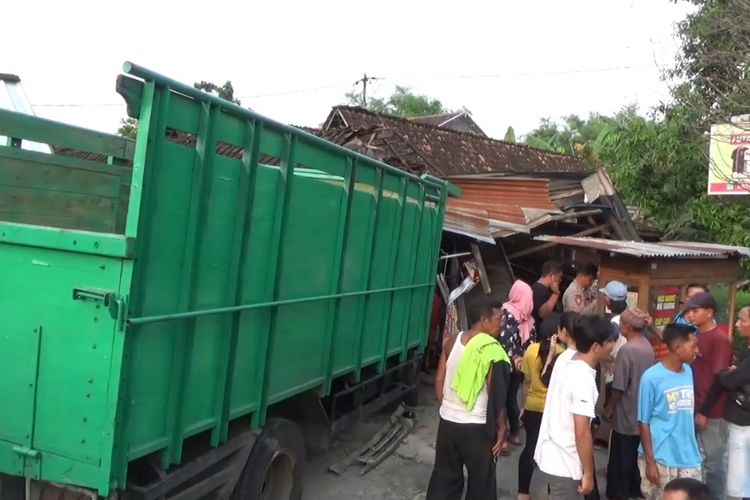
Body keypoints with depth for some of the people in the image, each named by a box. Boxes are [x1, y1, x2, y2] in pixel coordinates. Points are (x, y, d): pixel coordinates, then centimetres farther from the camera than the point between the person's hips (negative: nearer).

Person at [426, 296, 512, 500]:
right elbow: (496, 396, -15)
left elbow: (439, 380, 4)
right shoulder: (492, 351, -18)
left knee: (444, 477, 19)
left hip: (447, 422, 6)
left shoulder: (452, 341, -2)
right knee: (481, 483, 14)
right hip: (477, 428, -5)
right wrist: (501, 429, -4)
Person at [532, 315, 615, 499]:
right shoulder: (583, 380, -26)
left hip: (545, 453, 8)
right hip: (565, 465, -8)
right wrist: (588, 474, -14)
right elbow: (582, 433, -24)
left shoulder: (564, 359, -4)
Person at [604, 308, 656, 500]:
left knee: (620, 460, 7)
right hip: (642, 413, 8)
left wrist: (609, 408, -7)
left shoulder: (627, 350, -23)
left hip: (625, 415, -8)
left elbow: (619, 387, -19)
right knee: (636, 456, 21)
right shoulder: (648, 347, 0)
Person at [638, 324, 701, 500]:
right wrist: (650, 462, -11)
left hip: (689, 458, 5)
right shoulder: (652, 377, -15)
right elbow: (643, 422, -10)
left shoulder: (688, 371, 4)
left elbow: (688, 413, 11)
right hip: (660, 459, -5)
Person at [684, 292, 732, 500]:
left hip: (711, 413, -7)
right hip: (694, 408, 7)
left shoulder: (720, 339, -14)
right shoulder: (695, 335, 8)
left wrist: (704, 412, -14)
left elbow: (720, 380, -16)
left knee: (713, 461, 6)